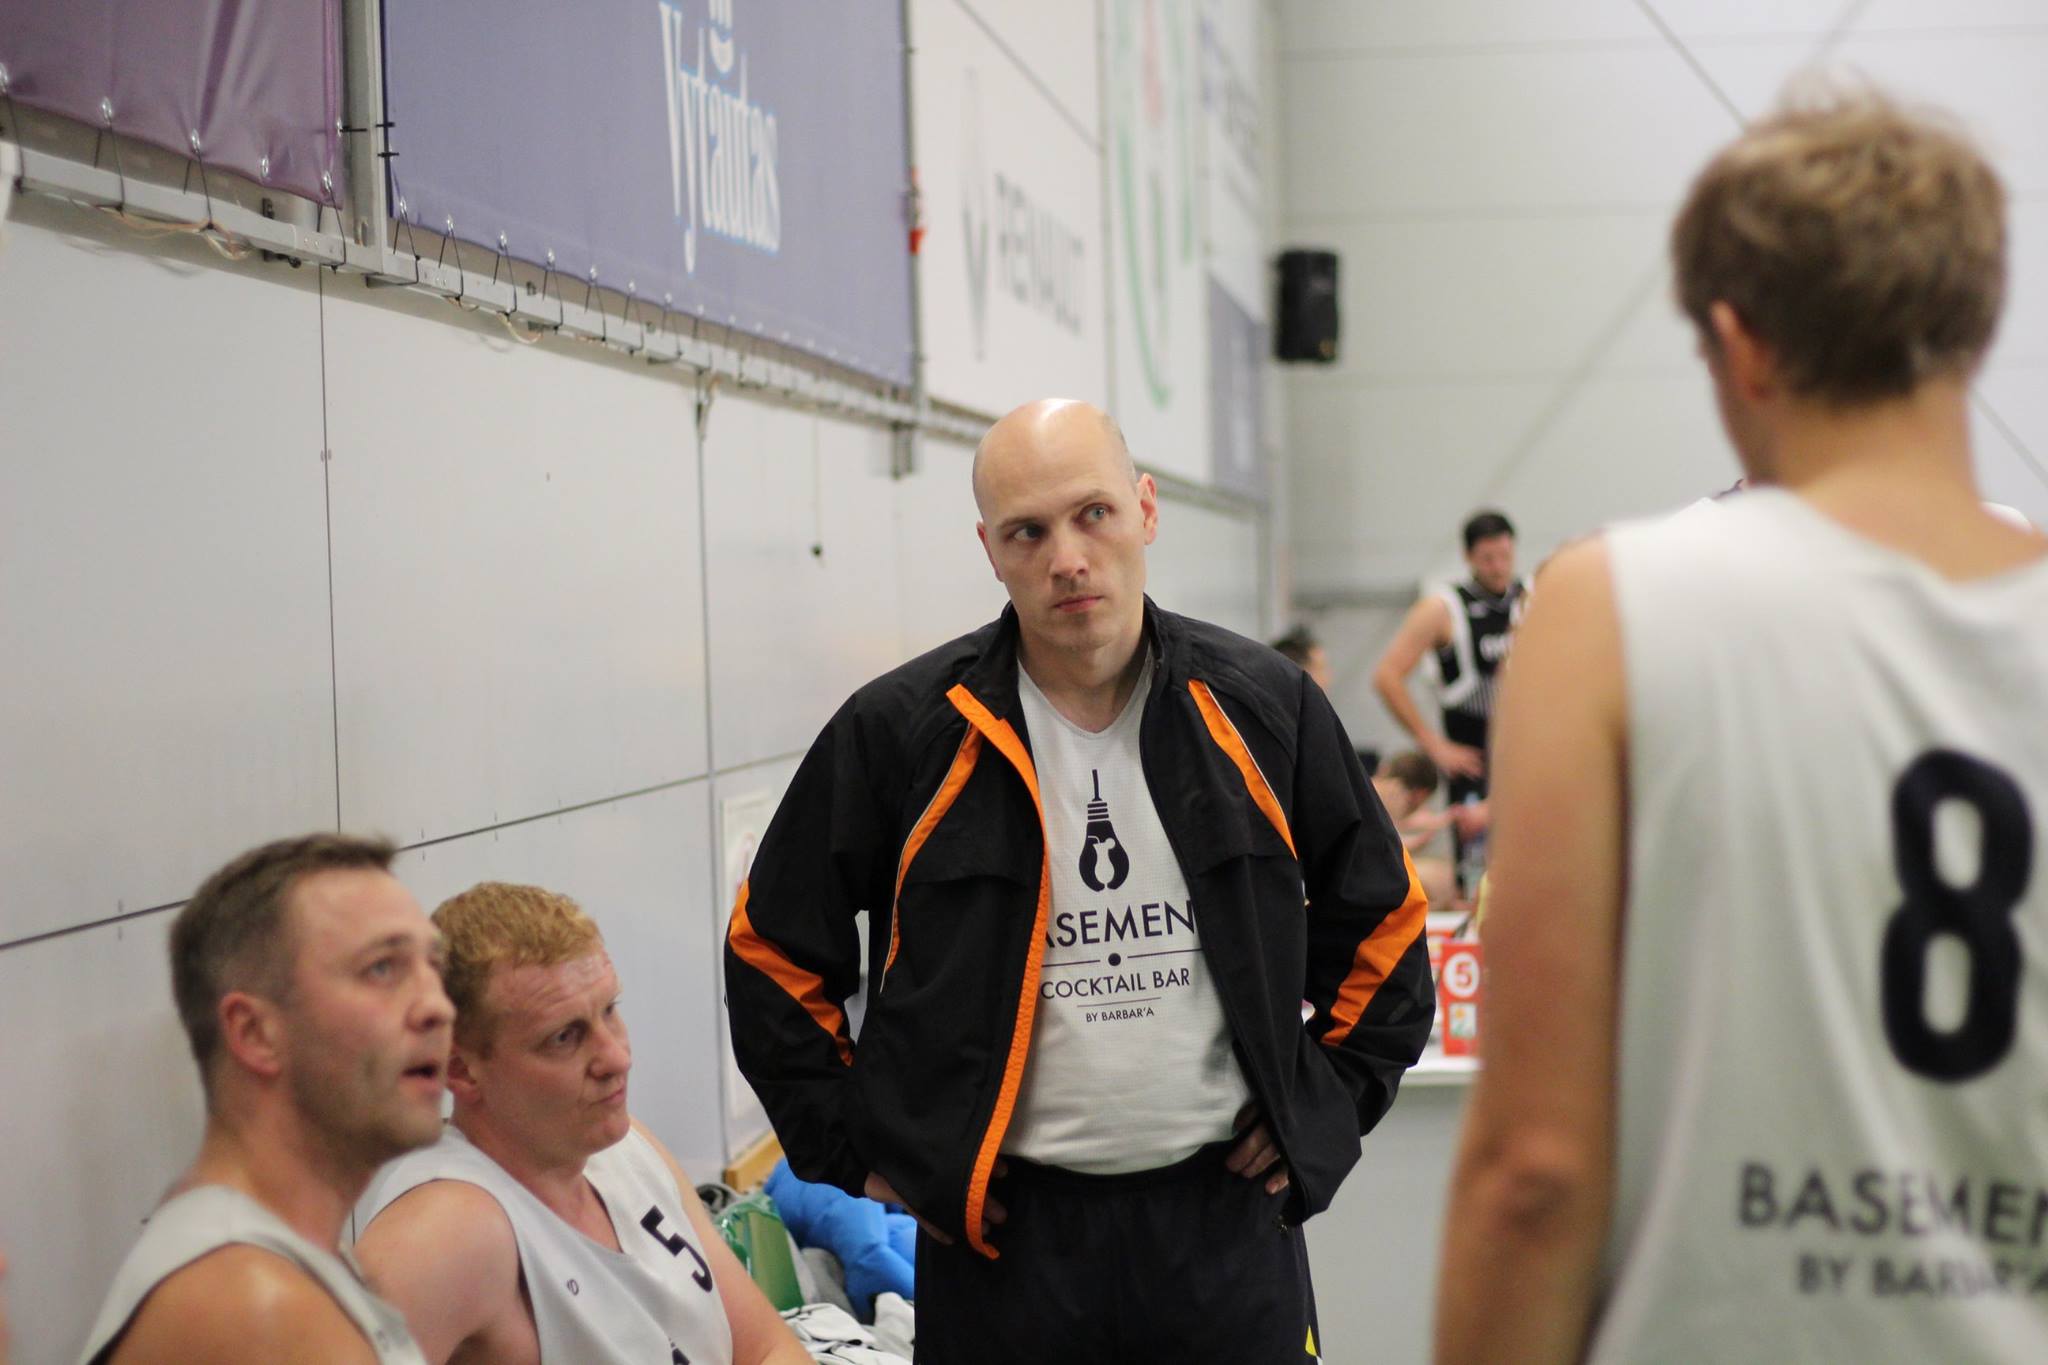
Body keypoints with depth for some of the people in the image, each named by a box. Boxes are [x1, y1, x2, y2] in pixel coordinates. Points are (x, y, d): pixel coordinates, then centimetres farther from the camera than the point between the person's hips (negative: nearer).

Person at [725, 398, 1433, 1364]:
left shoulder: (1264, 708, 2)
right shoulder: (899, 732, -4)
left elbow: (1381, 915, 15)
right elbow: (774, 953, 4)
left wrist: (1331, 1100, 8)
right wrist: (859, 1151, 0)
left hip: (1227, 1213, 1)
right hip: (1000, 1233, -1)